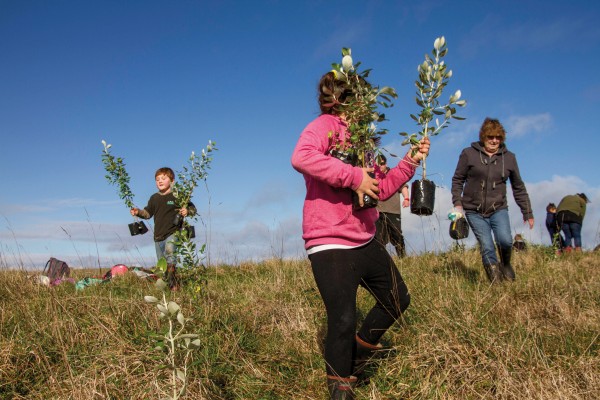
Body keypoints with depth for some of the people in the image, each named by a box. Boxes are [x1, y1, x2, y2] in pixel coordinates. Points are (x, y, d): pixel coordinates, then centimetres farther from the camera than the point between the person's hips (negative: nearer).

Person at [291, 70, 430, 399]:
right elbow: (301, 157, -32)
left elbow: (382, 189, 20)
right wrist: (354, 177, -29)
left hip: (364, 242, 10)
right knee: (343, 321, -6)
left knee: (397, 299, 16)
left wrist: (411, 161, 11)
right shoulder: (324, 126, -8)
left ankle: (355, 359, 33)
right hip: (331, 244, -9)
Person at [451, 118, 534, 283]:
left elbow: (518, 187, 11)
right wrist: (457, 203, -9)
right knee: (487, 247, -9)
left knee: (505, 240, -19)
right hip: (474, 211, -1)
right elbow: (457, 180, 3)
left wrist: (527, 212, 12)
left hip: (498, 209, 1)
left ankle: (505, 265, 13)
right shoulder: (469, 154, -2)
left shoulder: (509, 157, 5)